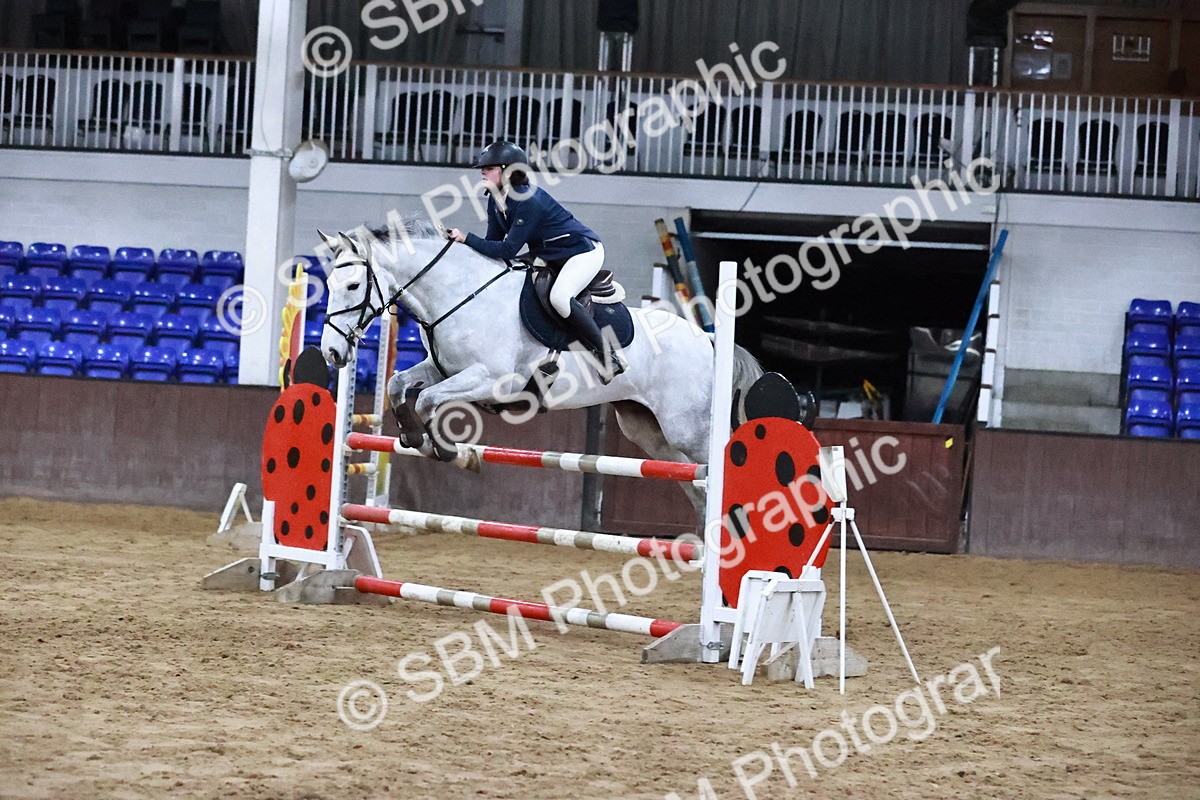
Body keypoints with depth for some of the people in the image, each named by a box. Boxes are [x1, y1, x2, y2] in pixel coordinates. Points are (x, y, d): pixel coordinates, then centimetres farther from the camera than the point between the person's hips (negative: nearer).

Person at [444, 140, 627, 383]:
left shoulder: (528, 200, -28)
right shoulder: (495, 200, 0)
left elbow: (508, 250, -30)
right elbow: (494, 243, 2)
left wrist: (467, 239, -30)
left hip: (583, 251, -10)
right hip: (548, 258, 10)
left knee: (559, 297, -33)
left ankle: (609, 357, -24)